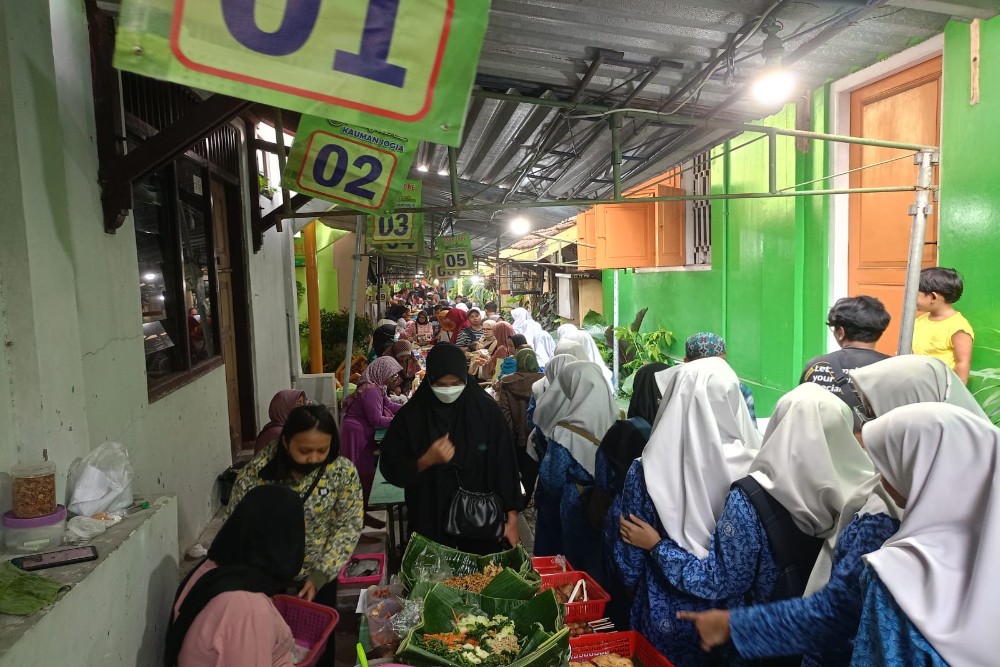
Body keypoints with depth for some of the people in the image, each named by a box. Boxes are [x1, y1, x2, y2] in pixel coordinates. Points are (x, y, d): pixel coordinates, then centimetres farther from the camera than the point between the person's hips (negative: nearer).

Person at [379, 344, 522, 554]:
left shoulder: (486, 409, -7)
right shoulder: (411, 415, -6)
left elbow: (505, 464, -5)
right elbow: (391, 469, -3)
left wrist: (512, 519, -6)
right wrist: (427, 460, -19)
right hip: (430, 525, 0)